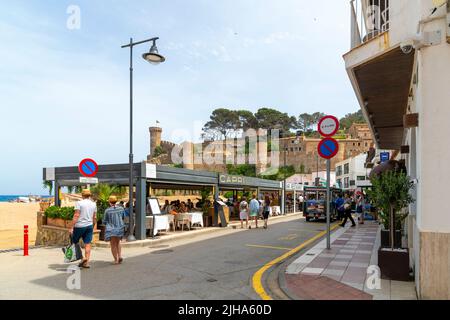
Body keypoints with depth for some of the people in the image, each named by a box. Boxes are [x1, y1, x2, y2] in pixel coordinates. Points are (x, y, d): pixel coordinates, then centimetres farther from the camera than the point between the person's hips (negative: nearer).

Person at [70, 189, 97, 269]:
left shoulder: (79, 203, -7)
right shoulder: (93, 204, 9)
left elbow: (76, 216, -13)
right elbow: (94, 217, 12)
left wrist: (72, 227, -11)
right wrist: (93, 227, 22)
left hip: (80, 226, -4)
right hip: (89, 226, 4)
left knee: (74, 242, 10)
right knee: (87, 244, 4)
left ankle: (83, 258, -4)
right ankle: (86, 262, 3)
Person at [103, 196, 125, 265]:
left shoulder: (107, 210, -12)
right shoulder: (121, 208, -3)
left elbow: (104, 221, -3)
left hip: (111, 229, -3)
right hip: (120, 228, 3)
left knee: (113, 245, 8)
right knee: (117, 243, 22)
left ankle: (116, 260, 8)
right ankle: (120, 256, 8)